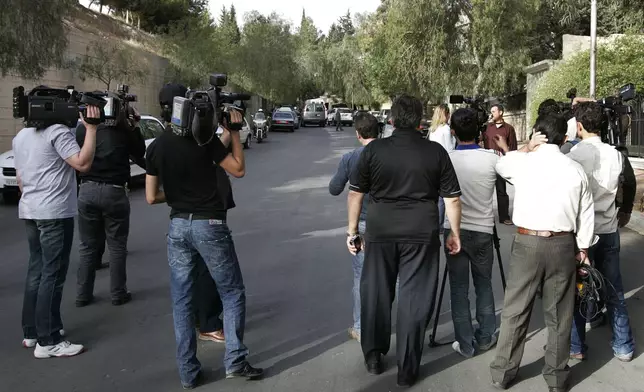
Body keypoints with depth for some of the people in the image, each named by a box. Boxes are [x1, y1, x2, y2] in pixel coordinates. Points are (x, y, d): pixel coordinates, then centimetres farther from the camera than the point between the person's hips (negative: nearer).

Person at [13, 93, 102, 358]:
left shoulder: (20, 136, 16)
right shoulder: (58, 132, -11)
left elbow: (20, 179, 19)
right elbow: (83, 163, -22)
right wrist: (91, 128, -18)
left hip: (29, 211, 9)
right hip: (54, 212, -9)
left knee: (36, 271, 15)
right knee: (52, 276, -6)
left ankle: (31, 332, 22)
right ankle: (48, 342, -3)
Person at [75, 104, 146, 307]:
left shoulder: (83, 128, -1)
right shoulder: (125, 132, -5)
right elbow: (140, 154, 10)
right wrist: (135, 126, 7)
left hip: (87, 190, 3)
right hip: (114, 191, -3)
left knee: (88, 246, 12)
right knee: (117, 247, 8)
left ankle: (83, 295, 17)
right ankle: (118, 294, 12)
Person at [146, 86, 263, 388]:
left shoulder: (155, 148, 3)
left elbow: (151, 197, 5)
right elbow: (239, 170, -2)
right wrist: (234, 131, 3)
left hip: (178, 226, 4)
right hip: (209, 225, -4)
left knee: (181, 301, 9)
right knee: (233, 294, 10)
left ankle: (188, 372, 14)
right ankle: (235, 361, 7)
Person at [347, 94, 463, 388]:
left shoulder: (373, 150, -2)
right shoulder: (436, 152, -2)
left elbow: (355, 193, 2)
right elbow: (452, 198, 0)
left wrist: (352, 230, 12)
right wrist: (455, 233, 12)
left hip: (380, 232, 1)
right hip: (422, 234, 0)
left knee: (376, 294, 17)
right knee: (414, 300, 8)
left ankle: (373, 356, 31)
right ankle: (407, 370, 16)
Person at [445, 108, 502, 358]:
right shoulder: (493, 158, -9)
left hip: (454, 230, -1)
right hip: (483, 230, 1)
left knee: (458, 288, 7)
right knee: (484, 285, 17)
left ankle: (465, 344, 11)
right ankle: (485, 337, 25)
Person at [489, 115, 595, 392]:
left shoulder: (522, 162, -2)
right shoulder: (576, 169, 1)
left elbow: (500, 166, 21)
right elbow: (586, 215, 3)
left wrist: (526, 149, 18)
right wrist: (583, 249, 13)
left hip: (527, 242, -1)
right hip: (563, 244, 1)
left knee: (515, 310, 9)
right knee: (559, 314, 11)